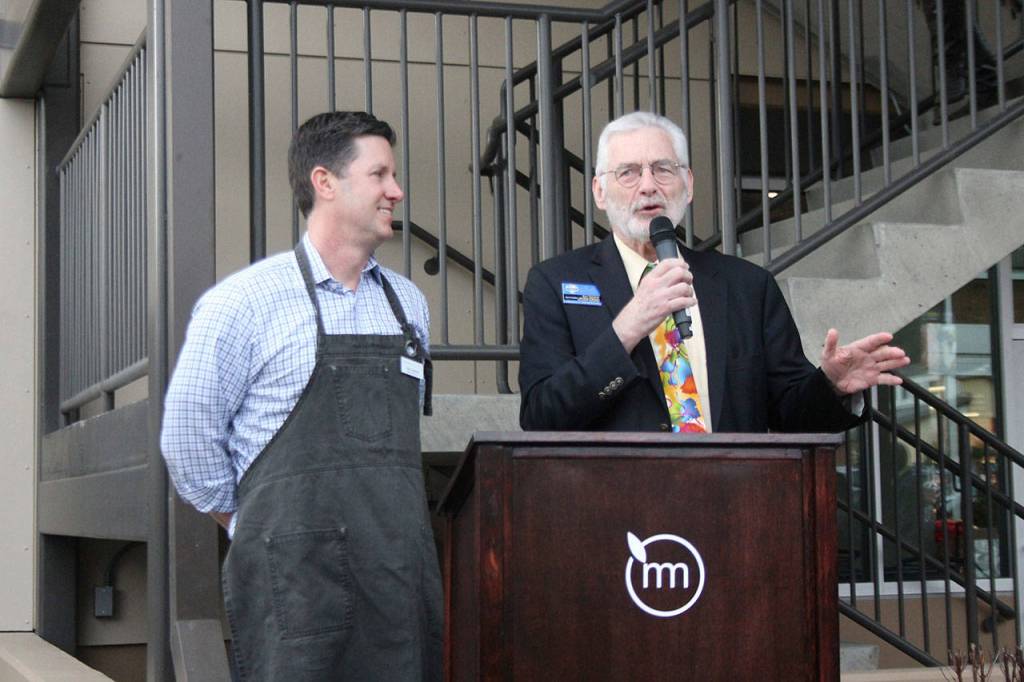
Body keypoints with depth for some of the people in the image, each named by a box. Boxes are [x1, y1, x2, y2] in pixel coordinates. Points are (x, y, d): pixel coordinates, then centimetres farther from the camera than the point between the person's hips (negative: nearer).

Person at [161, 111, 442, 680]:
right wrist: (255, 527, 7)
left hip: (401, 571, 5)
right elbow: (189, 435, -1)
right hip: (295, 577, -5)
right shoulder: (246, 301, -4)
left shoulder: (409, 302, 13)